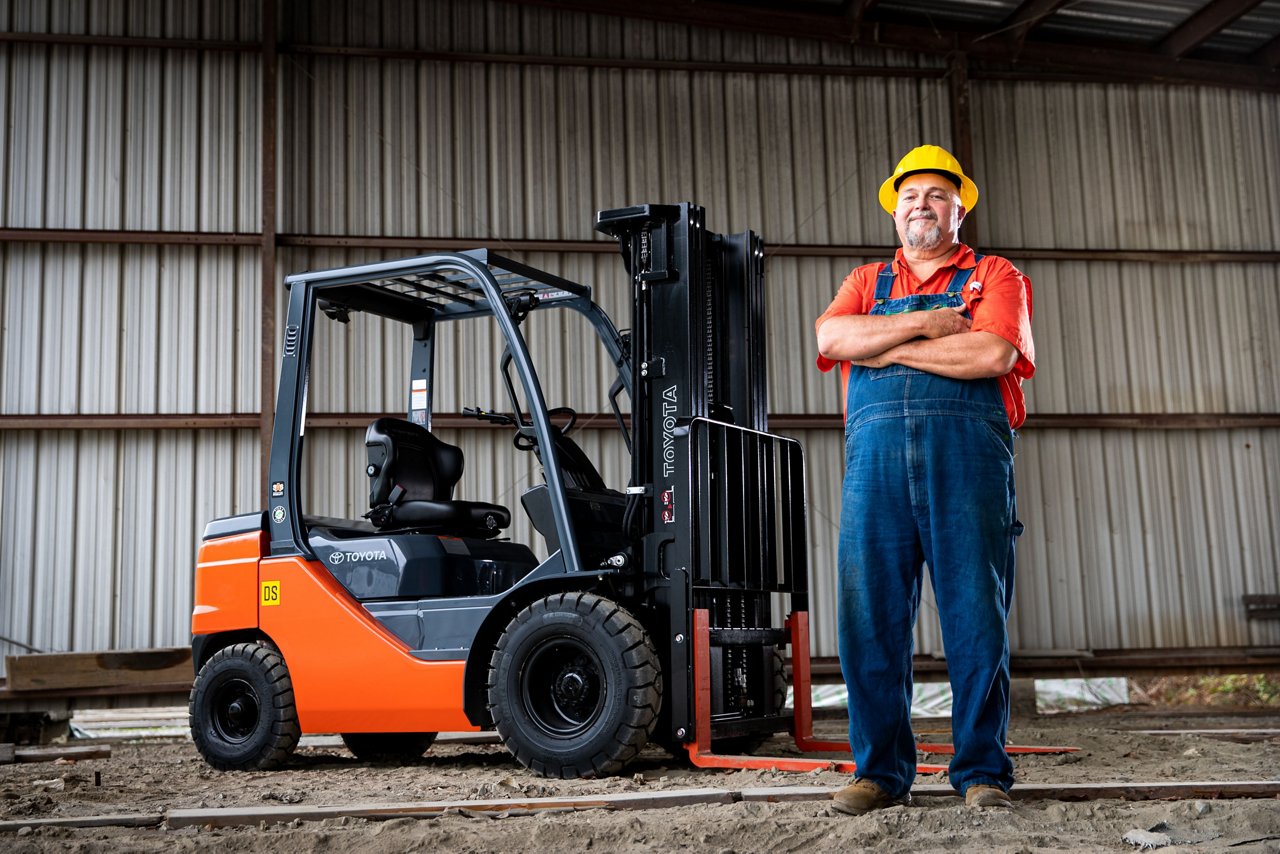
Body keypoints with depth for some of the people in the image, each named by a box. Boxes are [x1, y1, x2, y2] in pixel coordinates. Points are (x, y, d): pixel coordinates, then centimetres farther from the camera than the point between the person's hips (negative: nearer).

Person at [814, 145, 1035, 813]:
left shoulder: (995, 277, 16)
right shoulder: (866, 281, 25)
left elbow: (993, 354, -5)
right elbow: (831, 338, 4)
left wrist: (884, 346, 0)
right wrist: (922, 323, -3)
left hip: (967, 450, -2)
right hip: (876, 450, 2)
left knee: (976, 614, -4)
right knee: (870, 614, -2)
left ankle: (982, 771, 6)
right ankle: (880, 771, 7)